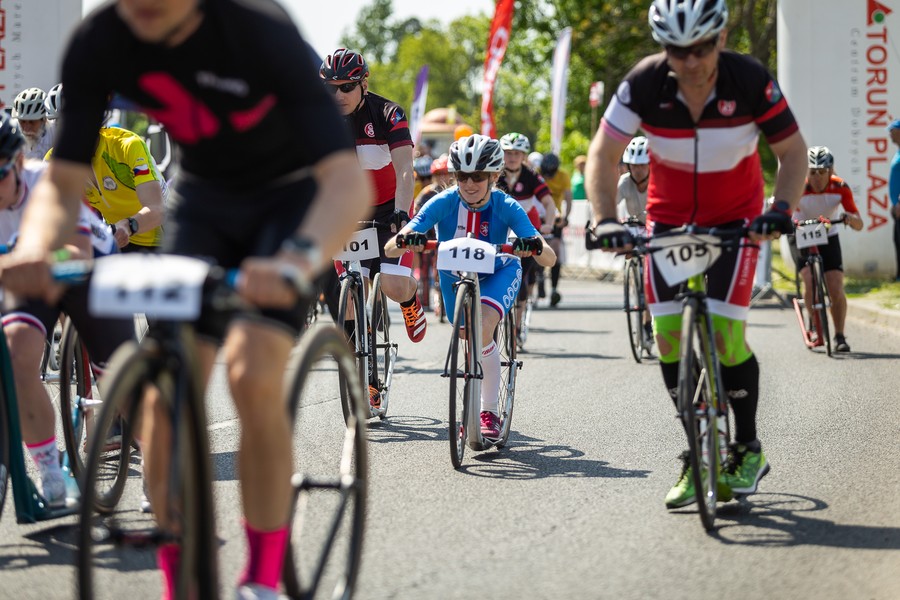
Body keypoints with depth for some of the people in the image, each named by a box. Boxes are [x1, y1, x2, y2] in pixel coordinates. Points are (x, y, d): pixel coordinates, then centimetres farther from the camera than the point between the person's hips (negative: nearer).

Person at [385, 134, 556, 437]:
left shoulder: (506, 207, -28)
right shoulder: (444, 203, -28)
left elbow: (549, 259, -34)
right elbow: (390, 249, -35)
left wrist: (535, 246, -57)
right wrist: (405, 240, -58)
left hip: (498, 273, -2)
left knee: (482, 327, -28)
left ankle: (490, 411, -15)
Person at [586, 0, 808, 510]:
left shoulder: (751, 81, -22)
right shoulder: (645, 83, -21)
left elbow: (794, 152, -13)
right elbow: (604, 155, -14)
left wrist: (782, 209, -29)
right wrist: (606, 220, -27)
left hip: (735, 217, -2)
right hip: (670, 218, 2)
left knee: (725, 334, -13)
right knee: (668, 336, -7)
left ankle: (748, 449, 7)